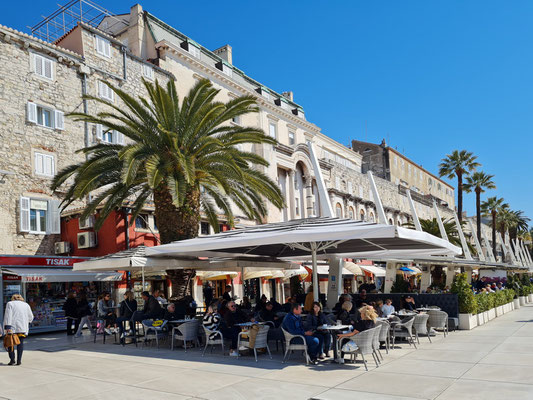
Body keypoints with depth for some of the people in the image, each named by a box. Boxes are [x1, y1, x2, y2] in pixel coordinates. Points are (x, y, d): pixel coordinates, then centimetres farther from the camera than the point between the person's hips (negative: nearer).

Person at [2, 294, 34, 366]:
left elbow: (8, 316, -7)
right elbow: (30, 317, 16)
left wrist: (7, 327, -12)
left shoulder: (10, 304, 5)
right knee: (20, 342, 6)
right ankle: (19, 360, 1)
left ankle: (12, 359, 0)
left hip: (12, 327, -2)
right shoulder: (26, 305, 14)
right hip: (22, 327, 2)